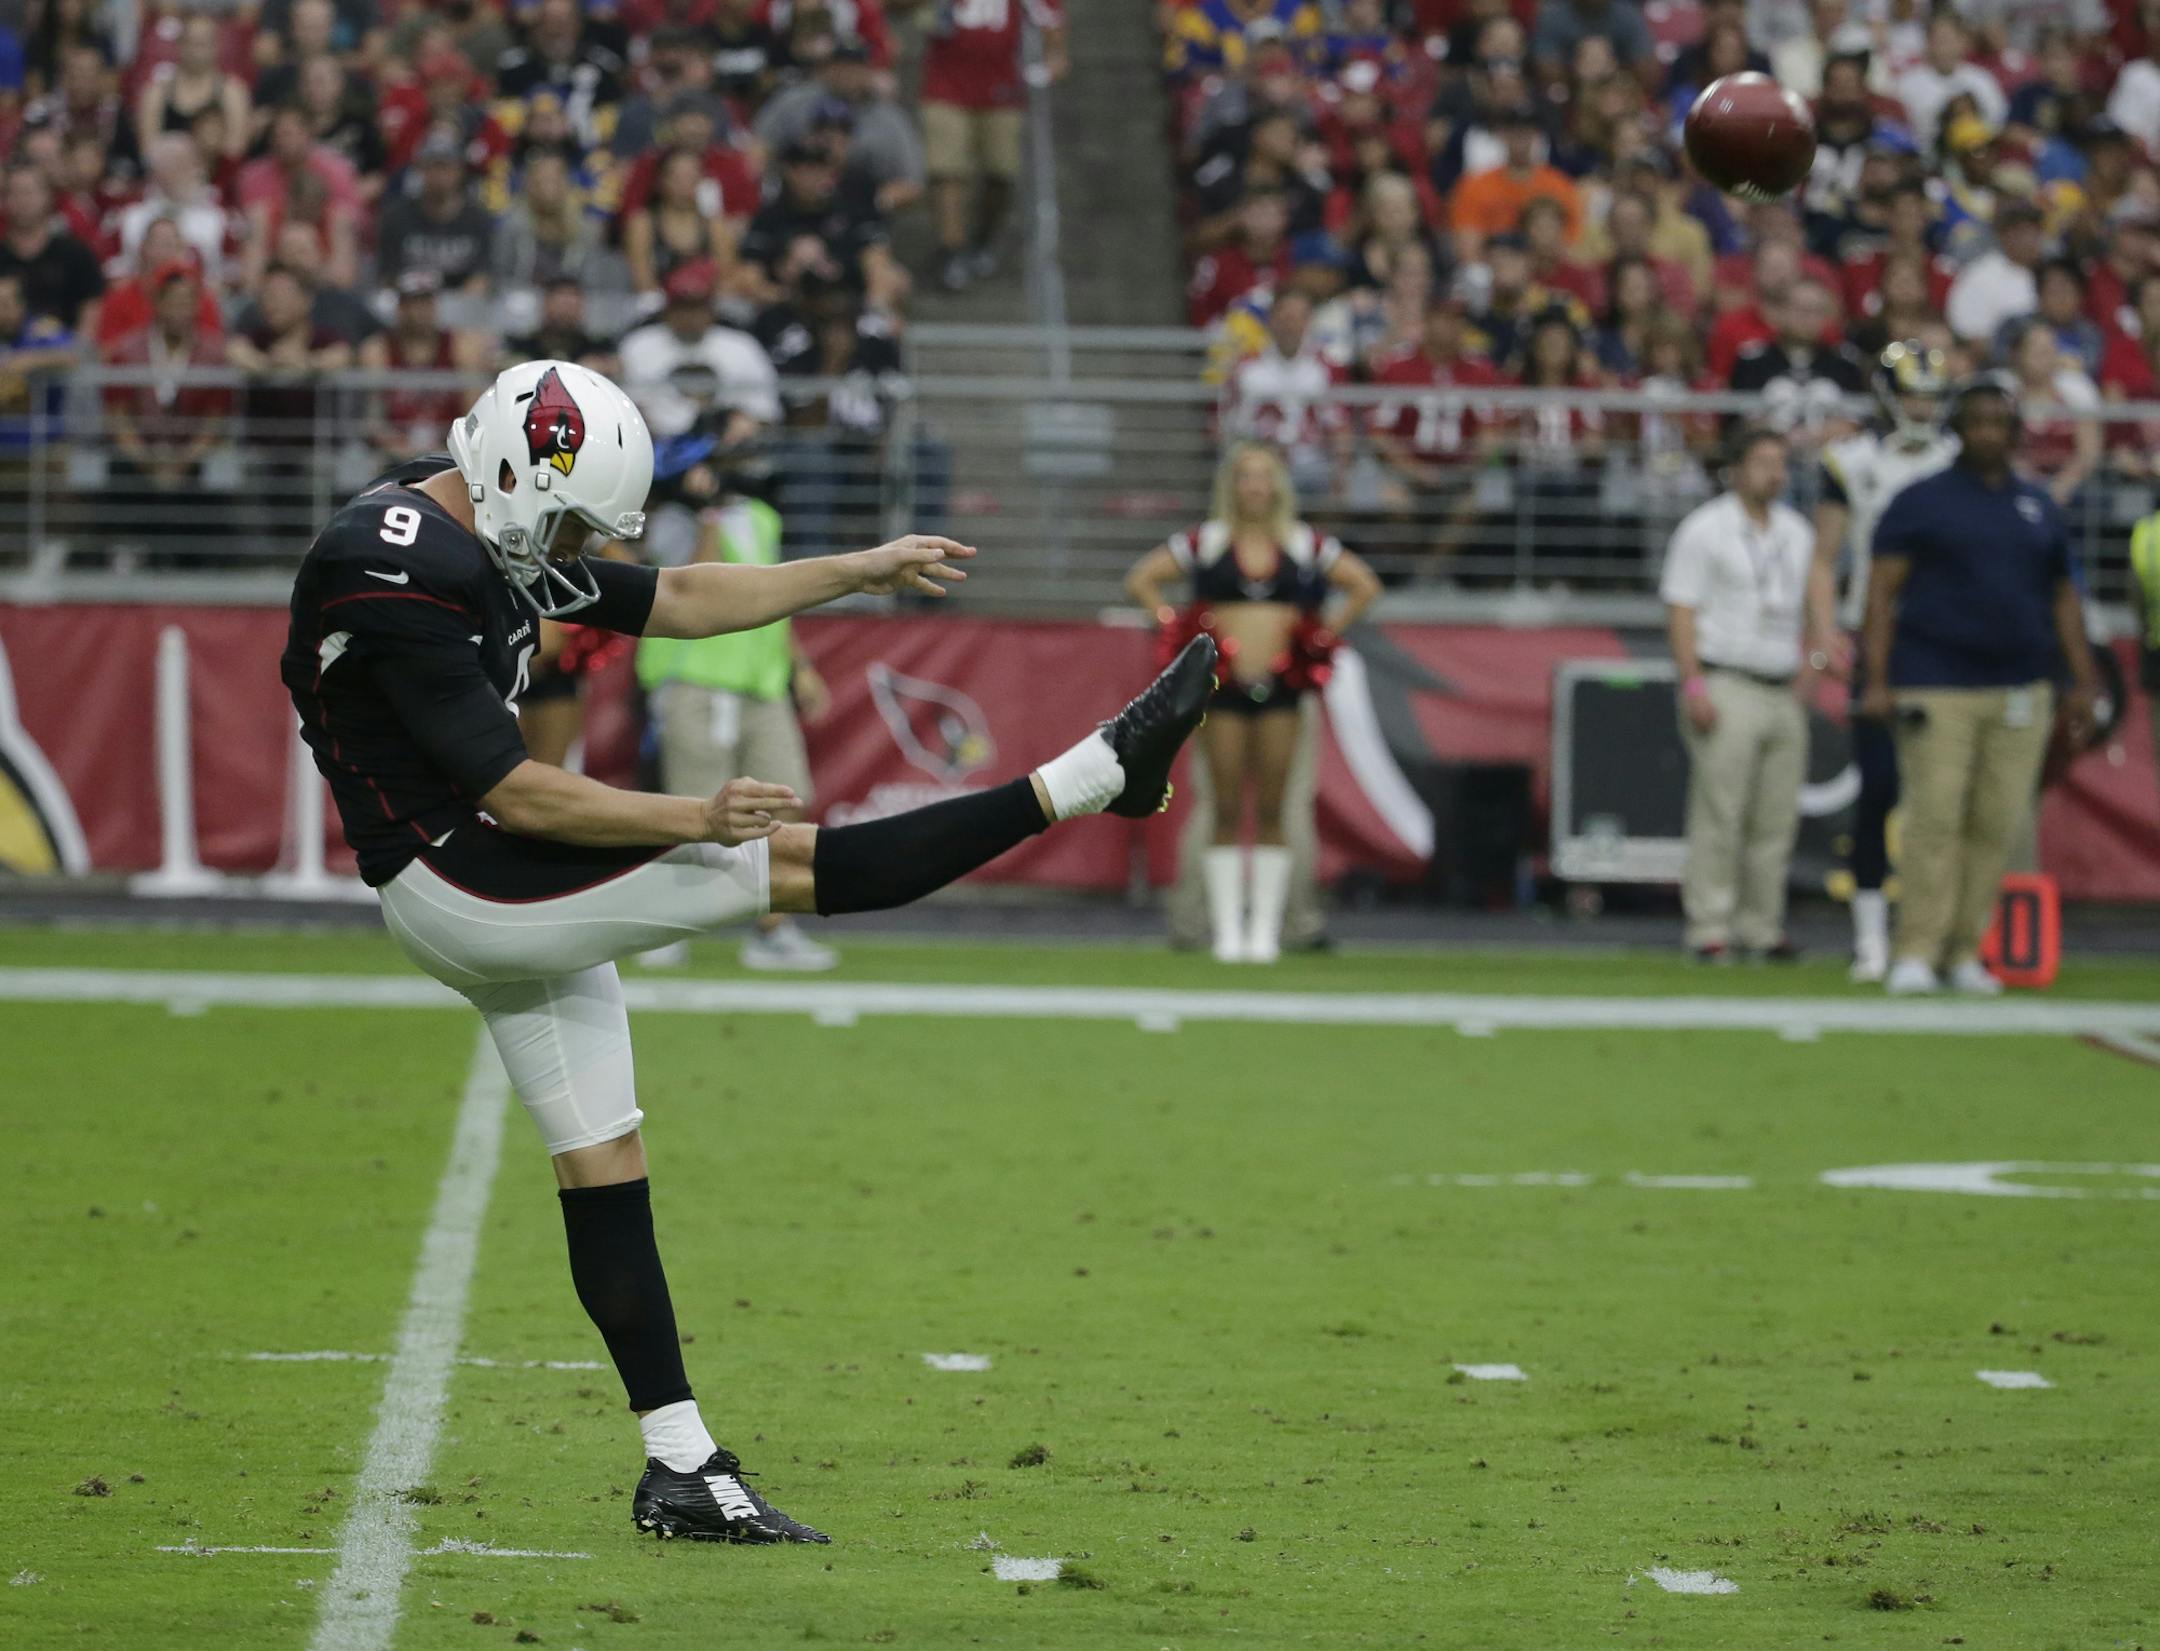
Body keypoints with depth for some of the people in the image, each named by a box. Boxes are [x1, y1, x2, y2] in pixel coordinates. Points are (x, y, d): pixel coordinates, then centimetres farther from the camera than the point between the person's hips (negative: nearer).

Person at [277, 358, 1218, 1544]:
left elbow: (675, 602, 18)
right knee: (783, 862, -11)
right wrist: (694, 819, -24)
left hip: (508, 897, 10)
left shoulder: (496, 539, 8)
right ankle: (1095, 775, -8)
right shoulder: (397, 579, -22)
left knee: (602, 1161, 9)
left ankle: (681, 1469, 12)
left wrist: (861, 571, 17)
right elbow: (513, 793, -23)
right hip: (452, 888, -10)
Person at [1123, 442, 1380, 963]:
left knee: (1271, 813, 2)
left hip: (1279, 686, 1)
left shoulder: (1307, 544, 7)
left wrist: (1326, 633, 4)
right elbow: (1140, 580, 9)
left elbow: (1365, 587, 14)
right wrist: (1176, 626, -1)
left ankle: (1265, 929, 4)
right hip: (1224, 686, -1)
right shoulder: (1206, 543, 4)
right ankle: (1227, 930, 0)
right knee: (1226, 813, -1)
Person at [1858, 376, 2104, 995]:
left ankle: (1964, 952, 6)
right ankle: (1916, 951, -9)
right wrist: (1878, 681, -11)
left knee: (1997, 825, 0)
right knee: (1934, 817, -11)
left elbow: (2063, 597, 20)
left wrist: (2084, 682, 13)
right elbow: (1883, 592, -2)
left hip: (2019, 689, 4)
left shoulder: (2039, 507, 16)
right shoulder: (1921, 501, 3)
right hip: (1937, 688, -4)